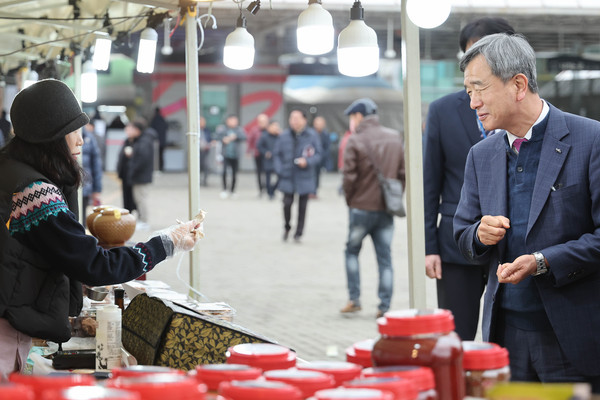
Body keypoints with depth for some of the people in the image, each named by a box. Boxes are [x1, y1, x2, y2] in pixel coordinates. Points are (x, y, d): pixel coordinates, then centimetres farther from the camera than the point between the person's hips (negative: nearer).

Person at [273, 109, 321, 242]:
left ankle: (298, 233, 17)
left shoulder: (312, 135, -4)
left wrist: (307, 161, -18)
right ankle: (286, 227, 20)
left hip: (304, 178, -1)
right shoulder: (284, 136, 2)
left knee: (302, 206, 4)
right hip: (288, 177, 1)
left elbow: (318, 155, -1)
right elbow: (277, 154, 9)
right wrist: (279, 170, -3)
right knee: (287, 203, -7)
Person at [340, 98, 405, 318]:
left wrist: (349, 199, 3)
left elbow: (349, 176, -12)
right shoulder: (395, 138, 6)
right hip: (386, 209, 4)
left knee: (352, 251, 14)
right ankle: (384, 306, 4)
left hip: (361, 207, -4)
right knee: (385, 257, 7)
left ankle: (354, 299, 8)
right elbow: (403, 172, 5)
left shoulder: (355, 140, -10)